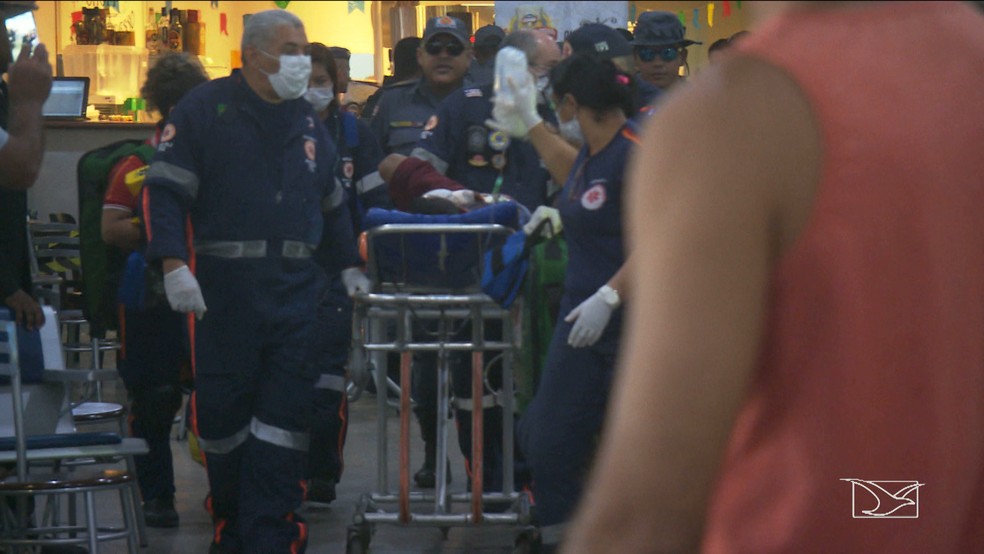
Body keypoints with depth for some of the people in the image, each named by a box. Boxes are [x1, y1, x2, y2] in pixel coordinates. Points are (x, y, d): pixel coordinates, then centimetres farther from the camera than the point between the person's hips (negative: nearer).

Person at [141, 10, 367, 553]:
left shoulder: (308, 122, 16)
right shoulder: (205, 110, -1)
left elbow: (331, 202, 27)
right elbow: (164, 190, -7)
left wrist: (350, 265, 22)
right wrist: (174, 264, -18)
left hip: (295, 293, 4)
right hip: (223, 290, -4)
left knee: (285, 416, -3)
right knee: (221, 412, 3)